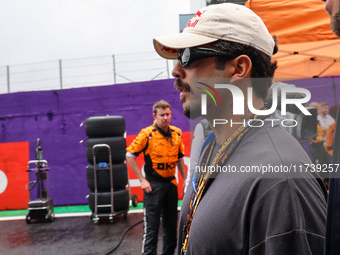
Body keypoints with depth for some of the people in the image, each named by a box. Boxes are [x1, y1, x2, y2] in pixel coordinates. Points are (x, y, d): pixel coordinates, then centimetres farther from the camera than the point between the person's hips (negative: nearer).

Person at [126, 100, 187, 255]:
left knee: (171, 223, 15)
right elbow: (130, 156, -10)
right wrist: (142, 180, -12)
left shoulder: (177, 133, 6)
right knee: (151, 225, -2)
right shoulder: (147, 134, -11)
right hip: (154, 184, -5)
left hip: (171, 183, 6)